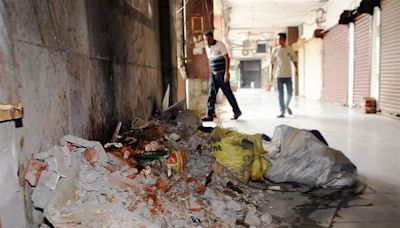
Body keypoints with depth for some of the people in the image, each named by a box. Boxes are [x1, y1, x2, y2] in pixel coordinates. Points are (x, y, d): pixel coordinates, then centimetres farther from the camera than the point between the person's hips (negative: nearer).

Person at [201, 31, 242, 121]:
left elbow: (227, 58, -14)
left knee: (228, 93, 1)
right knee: (211, 94, -2)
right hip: (213, 74, 6)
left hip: (222, 73, -6)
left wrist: (227, 72, -21)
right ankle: (210, 115, -3)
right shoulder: (207, 47, 11)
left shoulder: (220, 45, -10)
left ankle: (237, 112, 16)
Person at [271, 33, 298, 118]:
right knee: (280, 94, -1)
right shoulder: (275, 50, 4)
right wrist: (272, 73, 2)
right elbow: (273, 62, 7)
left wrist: (296, 69, -2)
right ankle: (282, 111, 5)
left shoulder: (289, 49, 6)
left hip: (288, 75, 1)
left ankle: (287, 106, 28)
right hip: (279, 75, -1)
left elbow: (294, 60, 9)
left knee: (290, 92, 1)